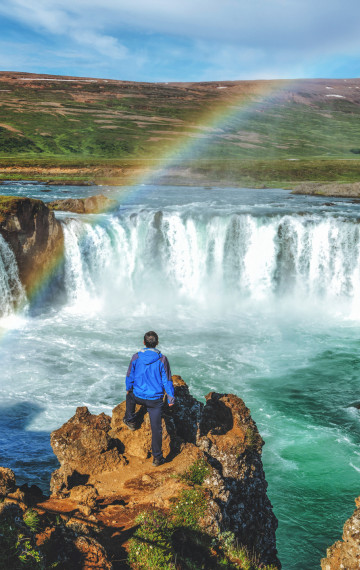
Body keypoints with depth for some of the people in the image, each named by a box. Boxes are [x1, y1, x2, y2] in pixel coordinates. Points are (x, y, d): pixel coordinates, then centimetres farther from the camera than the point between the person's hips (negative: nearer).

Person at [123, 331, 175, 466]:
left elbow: (130, 376, 5)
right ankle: (157, 458, 8)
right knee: (156, 428, 5)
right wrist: (171, 398, 3)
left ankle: (130, 421, 49)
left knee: (130, 396, 38)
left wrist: (128, 389, 24)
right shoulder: (162, 359, -13)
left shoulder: (136, 357, -8)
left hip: (138, 397, 2)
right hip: (156, 399, -2)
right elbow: (167, 381, -8)